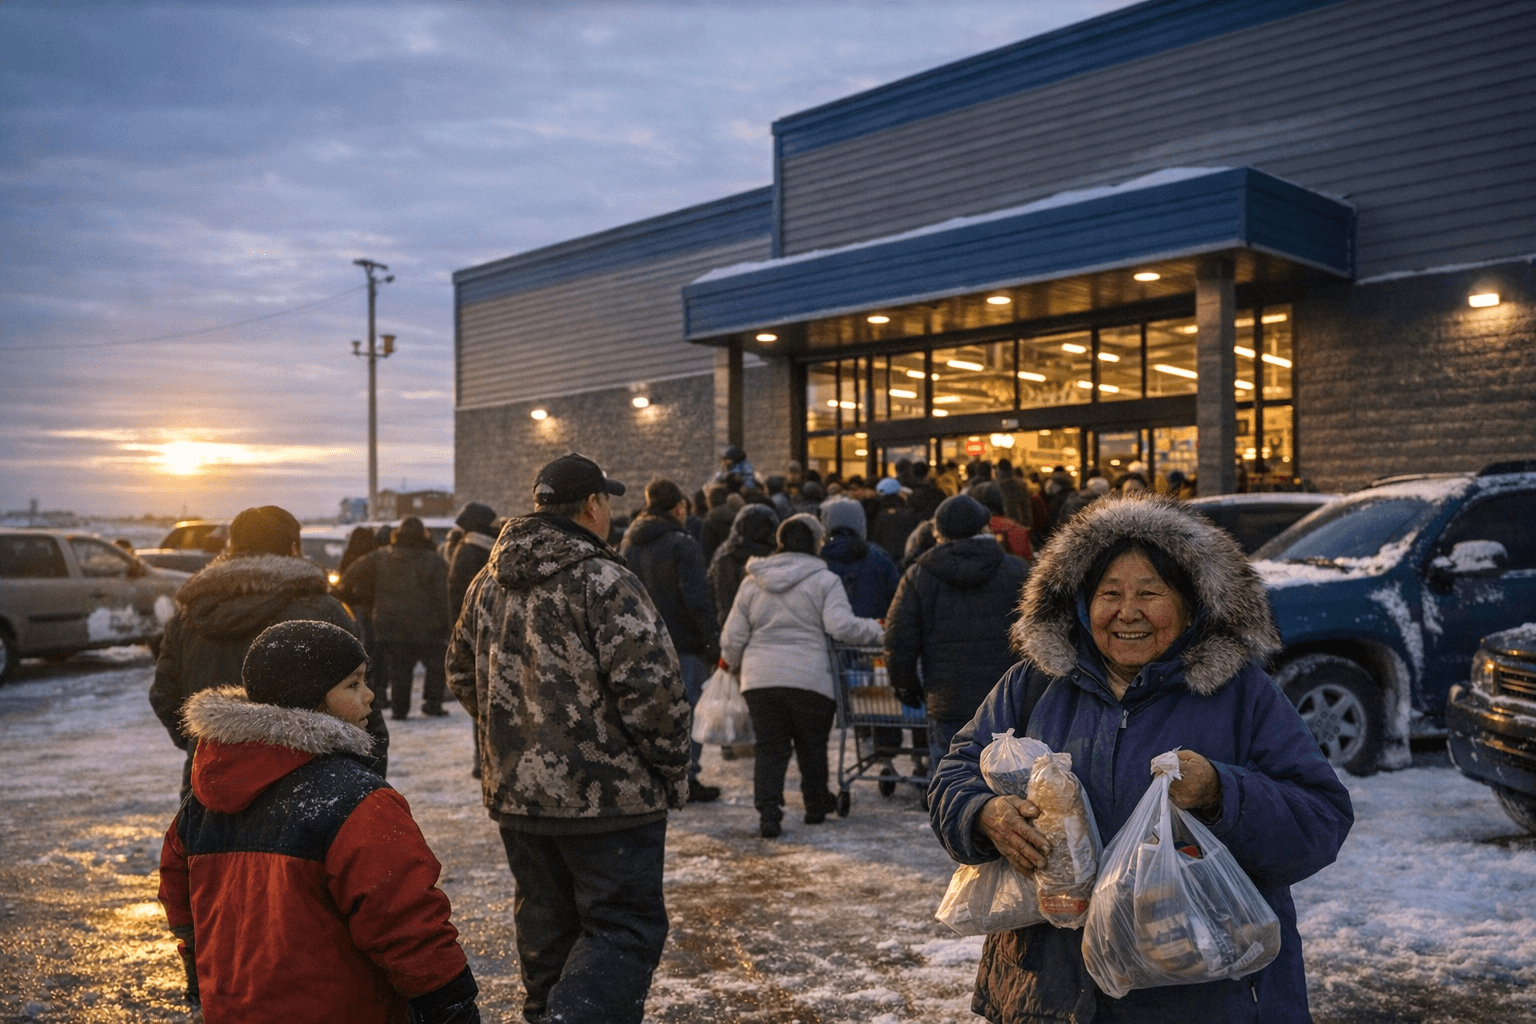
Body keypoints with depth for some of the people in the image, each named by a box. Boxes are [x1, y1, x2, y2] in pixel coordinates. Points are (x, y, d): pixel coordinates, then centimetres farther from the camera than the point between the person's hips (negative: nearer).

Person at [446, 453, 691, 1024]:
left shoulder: (489, 583, 8)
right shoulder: (604, 582, -16)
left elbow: (462, 674, 20)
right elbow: (651, 690, -21)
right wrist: (671, 772, -8)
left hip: (515, 790, 8)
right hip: (608, 797, -7)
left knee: (546, 925, 21)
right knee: (624, 930, 1)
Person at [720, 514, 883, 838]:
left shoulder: (752, 583, 8)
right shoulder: (824, 580, -3)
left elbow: (733, 637, 9)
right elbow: (842, 626, -15)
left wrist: (733, 663, 28)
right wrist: (877, 629, 0)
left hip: (760, 679, 3)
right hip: (809, 678, -2)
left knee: (770, 748, 6)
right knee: (812, 746, 15)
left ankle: (768, 812, -7)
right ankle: (816, 805, 31)